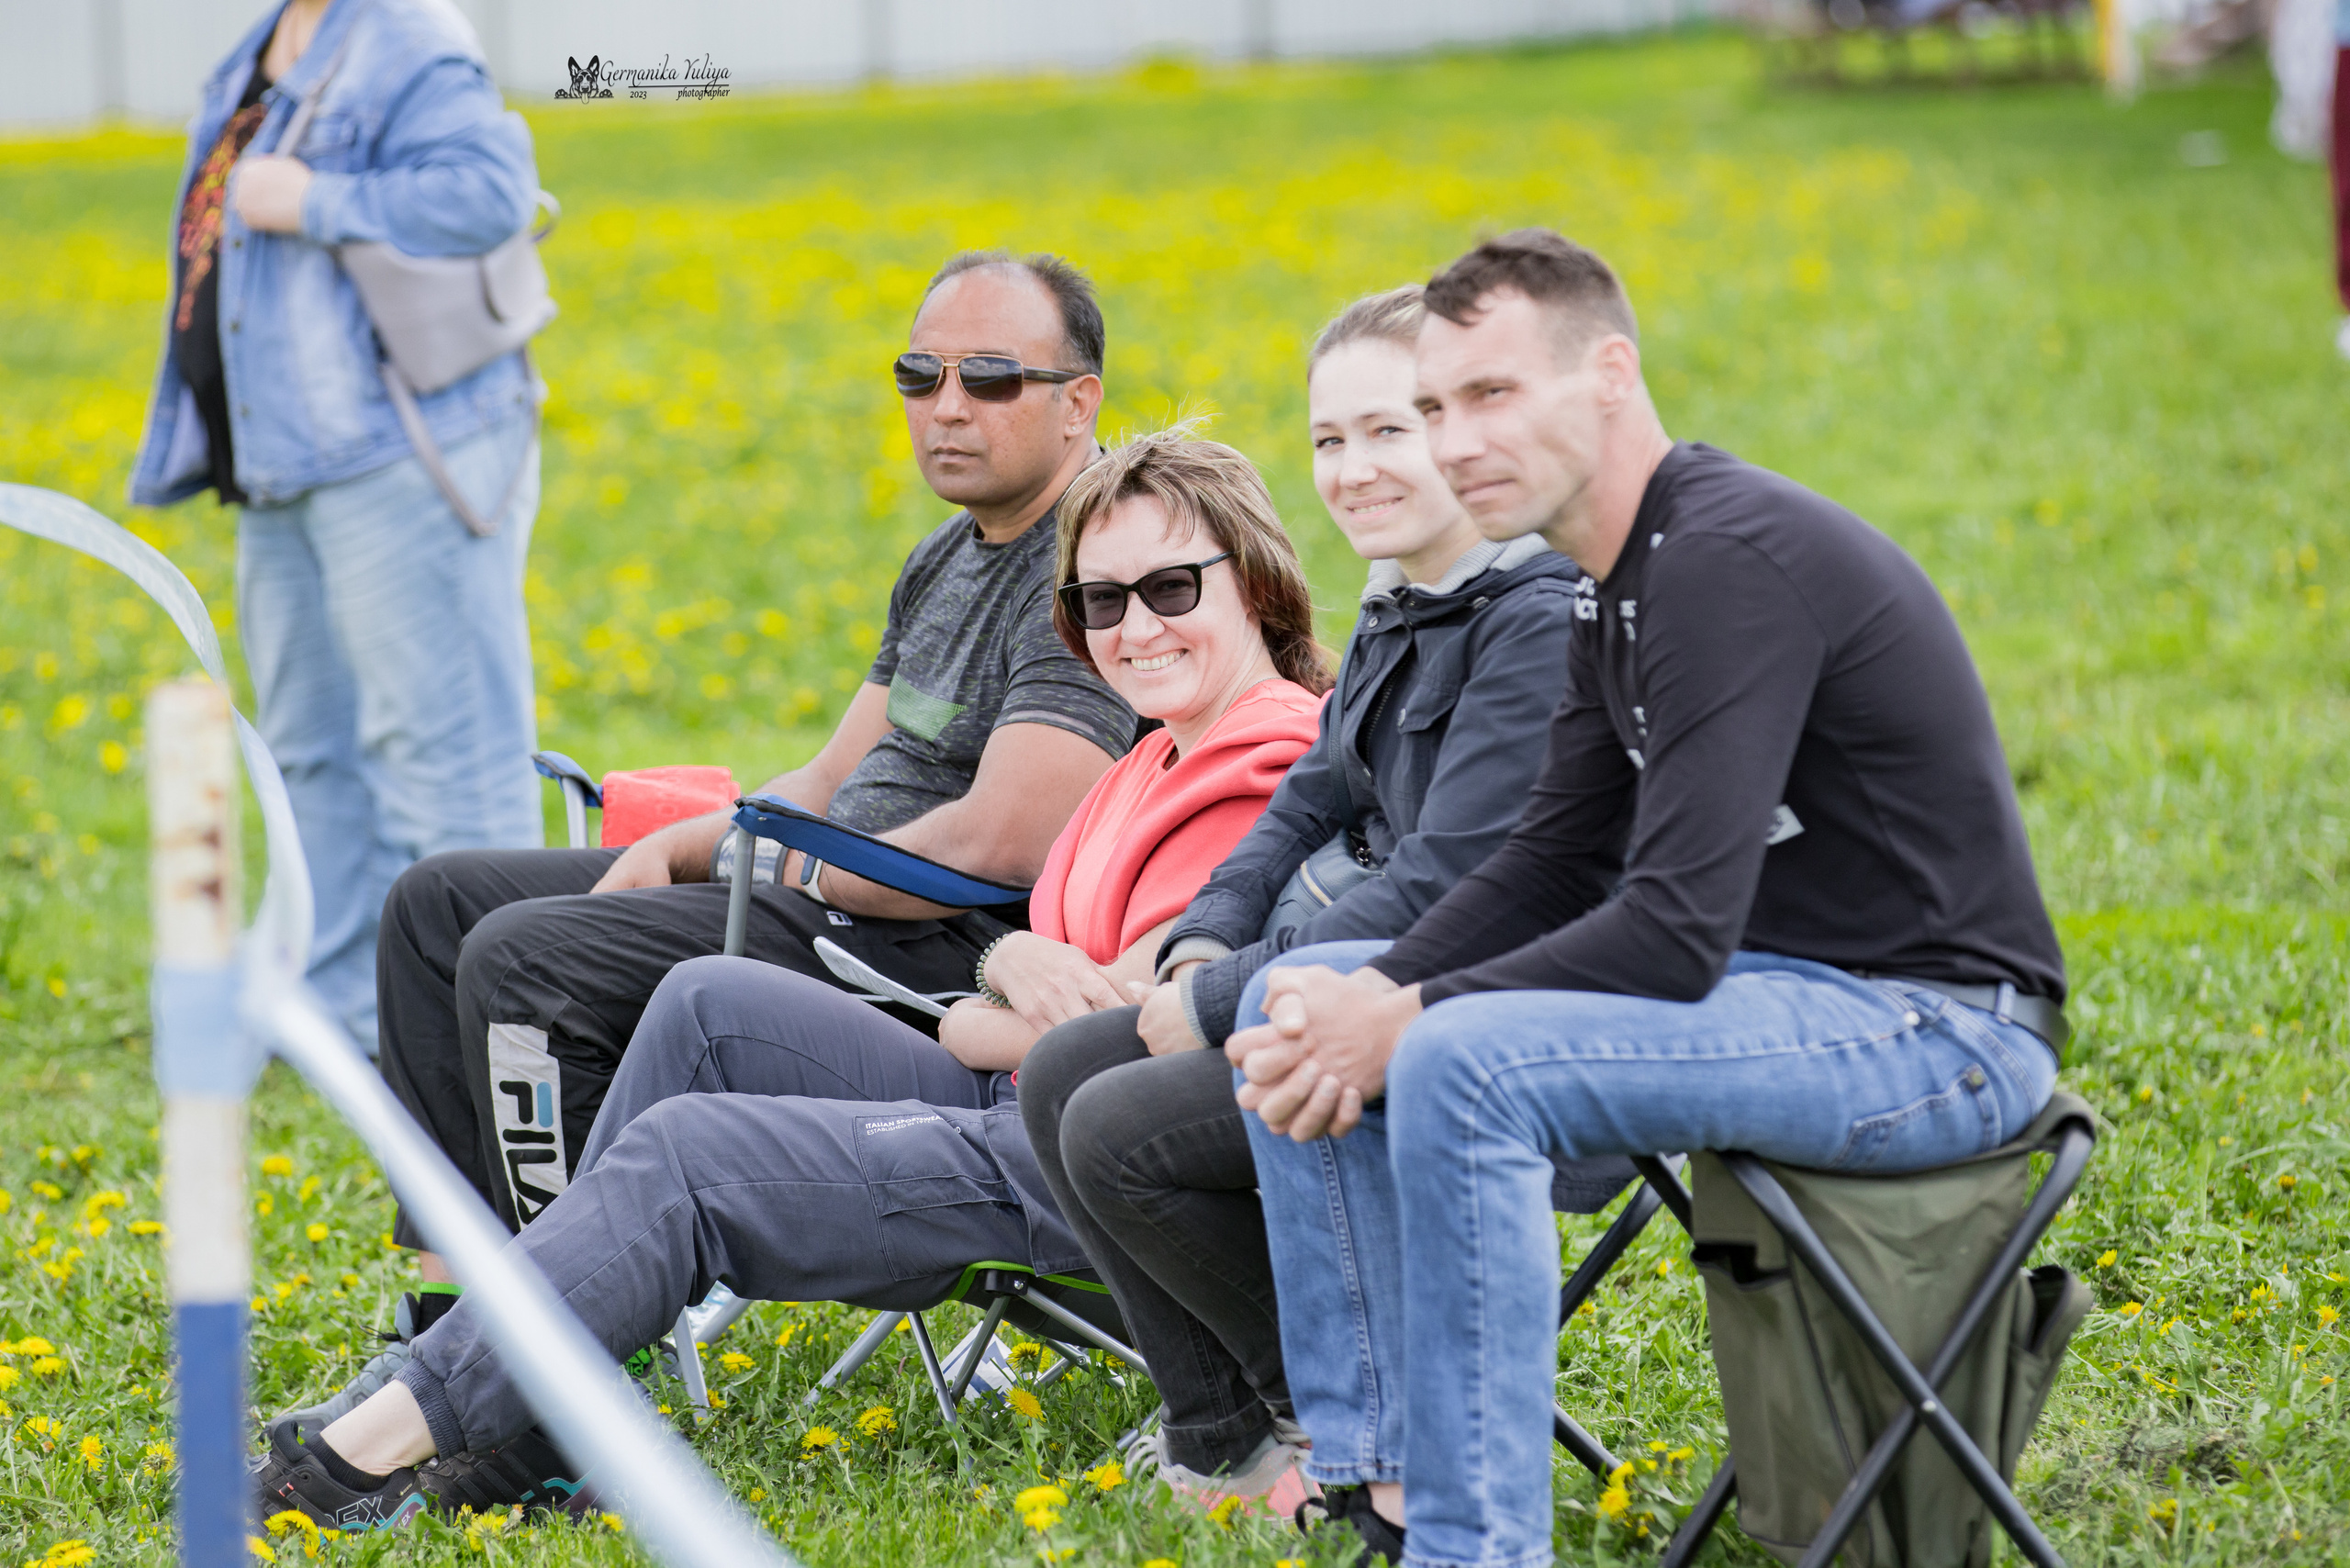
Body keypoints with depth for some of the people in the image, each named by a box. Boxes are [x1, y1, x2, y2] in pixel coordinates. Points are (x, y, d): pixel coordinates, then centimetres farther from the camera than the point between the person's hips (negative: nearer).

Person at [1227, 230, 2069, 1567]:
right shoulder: (1621, 580, 10)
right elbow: (1554, 865, 13)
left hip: (1933, 1027, -10)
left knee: (1462, 1066, -31)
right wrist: (1367, 1000, -5)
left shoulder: (1731, 564, -22)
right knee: (1295, 1000, 8)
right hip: (1782, 986, 10)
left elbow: (1676, 931, -27)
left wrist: (1405, 1022, -19)